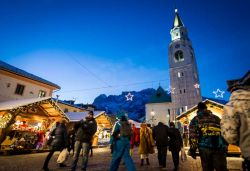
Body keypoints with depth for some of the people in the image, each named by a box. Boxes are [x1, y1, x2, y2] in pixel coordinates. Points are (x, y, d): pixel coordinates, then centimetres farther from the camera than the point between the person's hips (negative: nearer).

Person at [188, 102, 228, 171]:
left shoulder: (195, 119, 9)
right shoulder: (216, 118, 22)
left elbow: (193, 136, -1)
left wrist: (192, 150, 2)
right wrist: (225, 147, 22)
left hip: (205, 147, -2)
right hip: (219, 147, 3)